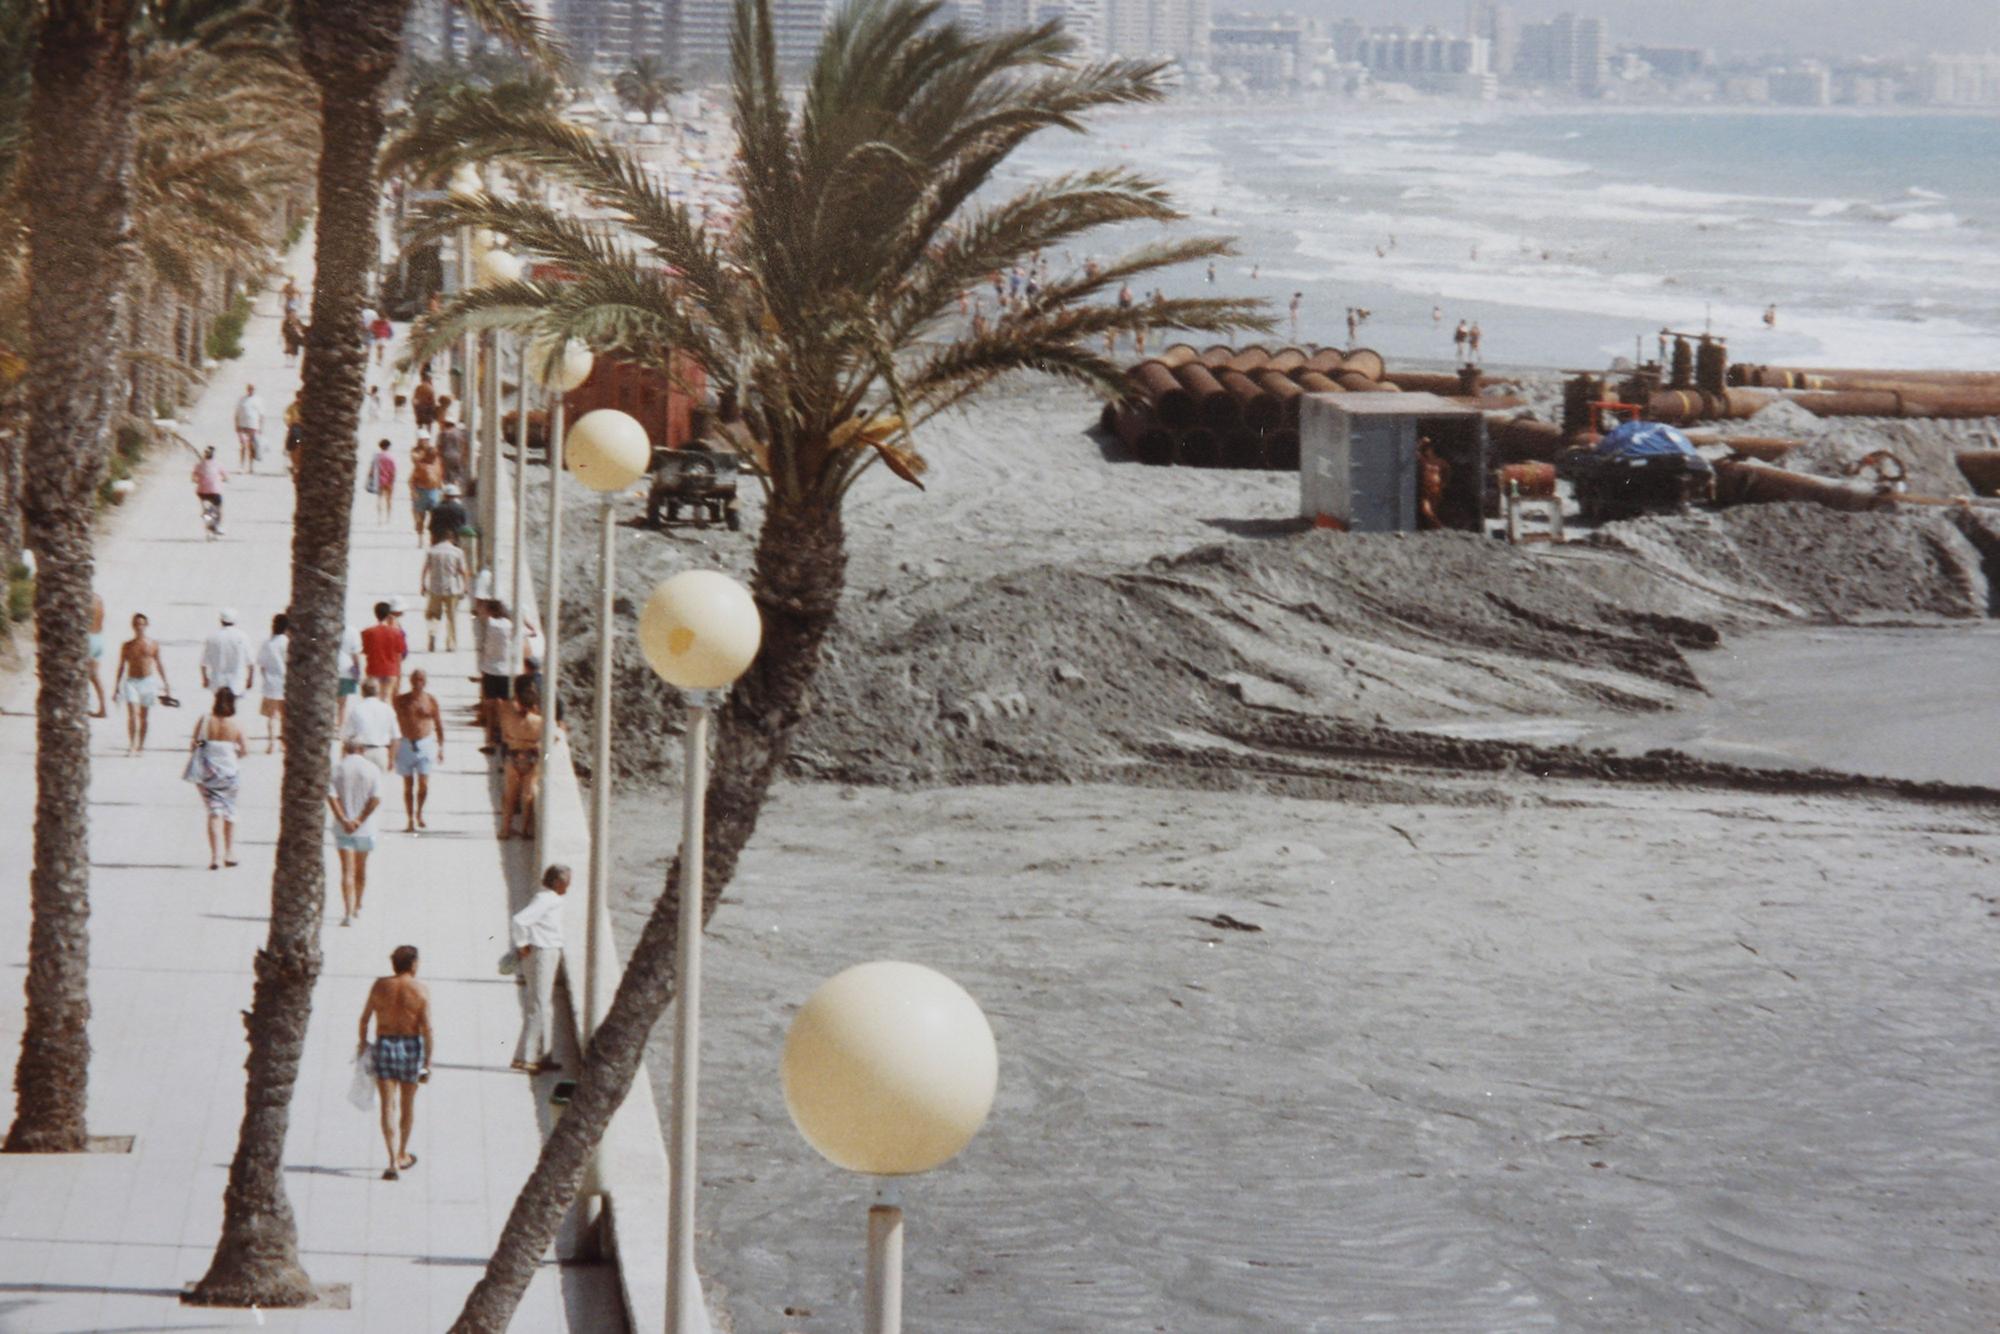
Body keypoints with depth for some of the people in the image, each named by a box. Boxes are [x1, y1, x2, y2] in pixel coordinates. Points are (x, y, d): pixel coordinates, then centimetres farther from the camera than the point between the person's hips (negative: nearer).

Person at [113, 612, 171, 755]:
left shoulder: (153, 644, 5)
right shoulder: (127, 646, 4)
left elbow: (159, 664, 11)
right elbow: (121, 666, 10)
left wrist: (166, 684, 10)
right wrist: (117, 686, 9)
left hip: (148, 682, 1)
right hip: (131, 681, -1)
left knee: (144, 716, 5)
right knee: (132, 714, -15)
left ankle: (140, 746, 16)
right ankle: (132, 746, -17)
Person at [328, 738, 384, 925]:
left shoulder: (337, 769, -2)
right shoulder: (372, 769, -1)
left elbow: (331, 797, -12)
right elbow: (376, 798, -10)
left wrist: (343, 820, -15)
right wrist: (360, 820, -11)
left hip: (343, 828, -1)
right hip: (365, 828, 1)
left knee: (347, 871, -4)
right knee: (361, 869, 19)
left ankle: (348, 913, -15)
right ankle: (357, 907, 34)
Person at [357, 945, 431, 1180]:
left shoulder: (380, 986, -2)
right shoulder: (421, 990, -7)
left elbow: (364, 1018, 7)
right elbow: (427, 1028, -12)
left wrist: (363, 1042, 25)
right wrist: (428, 1063, -8)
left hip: (384, 1046, 0)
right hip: (411, 1047, 0)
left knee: (388, 1106, -1)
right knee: (408, 1103, 18)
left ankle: (393, 1163, -13)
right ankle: (402, 1156, 34)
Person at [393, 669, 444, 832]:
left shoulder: (431, 700, 1)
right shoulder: (401, 700, 1)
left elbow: (439, 725, 8)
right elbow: (394, 723, 7)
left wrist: (441, 747, 7)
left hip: (425, 744, -1)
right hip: (405, 744, 1)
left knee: (424, 784, -8)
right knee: (408, 784, 5)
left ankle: (419, 813, 17)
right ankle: (410, 820, 13)